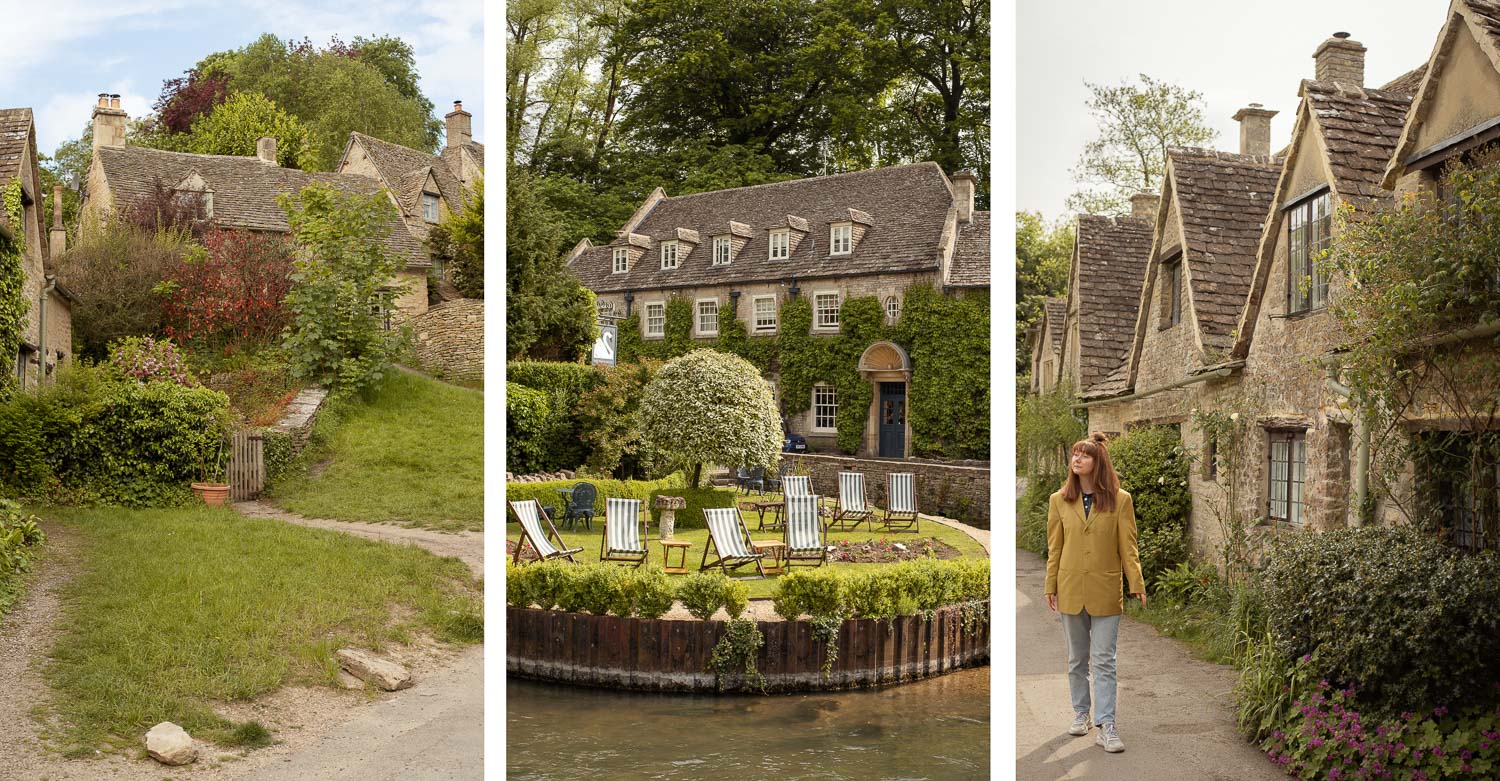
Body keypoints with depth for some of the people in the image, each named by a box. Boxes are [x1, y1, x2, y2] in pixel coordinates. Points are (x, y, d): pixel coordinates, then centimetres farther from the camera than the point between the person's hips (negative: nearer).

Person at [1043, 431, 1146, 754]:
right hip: (1071, 590, 3)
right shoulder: (1059, 501, 3)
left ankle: (1106, 727, -2)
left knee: (1104, 661, -3)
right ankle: (1081, 714, 29)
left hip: (1106, 592, -2)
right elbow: (1054, 548, 6)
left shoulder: (1120, 500, -3)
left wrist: (1137, 585, -9)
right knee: (1077, 659, 14)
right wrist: (1050, 586, 4)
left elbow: (1128, 547, -3)